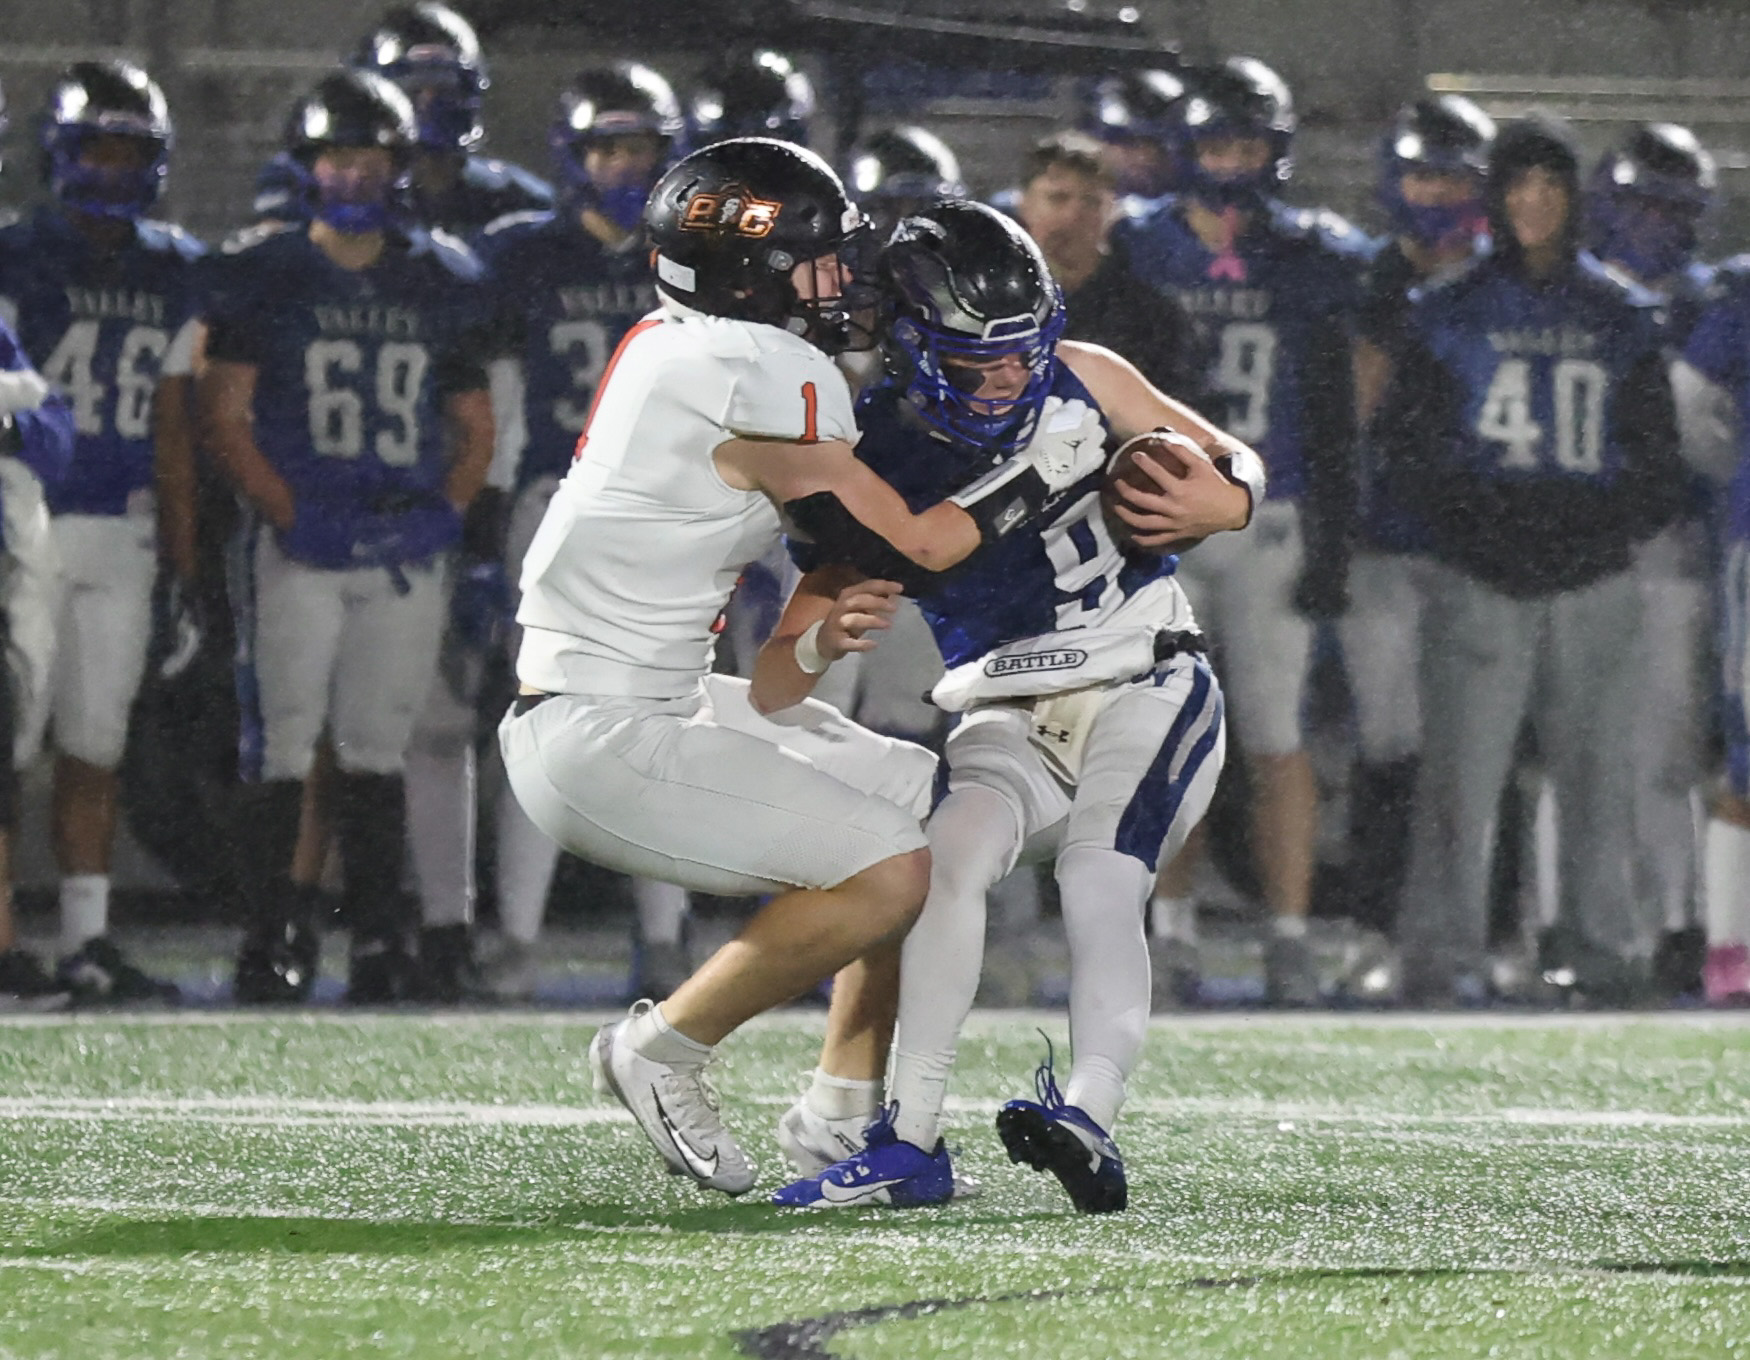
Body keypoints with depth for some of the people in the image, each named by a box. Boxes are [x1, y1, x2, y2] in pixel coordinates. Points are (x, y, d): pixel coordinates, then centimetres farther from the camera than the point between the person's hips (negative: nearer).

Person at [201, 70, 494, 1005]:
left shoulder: (441, 282, 12)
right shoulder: (264, 275, 3)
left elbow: (474, 428, 16)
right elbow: (224, 417, -1)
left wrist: (447, 510, -3)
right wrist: (291, 515, -14)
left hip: (405, 549, 3)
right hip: (298, 546, -3)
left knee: (376, 751, 6)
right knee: (283, 747, -6)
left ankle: (378, 942, 9)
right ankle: (273, 938, -1)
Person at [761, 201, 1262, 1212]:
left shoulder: (1082, 383, -5)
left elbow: (1236, 464, 8)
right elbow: (775, 691, -11)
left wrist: (1220, 503, -17)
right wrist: (820, 645, -35)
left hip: (1148, 688, -1)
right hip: (1011, 723, 1)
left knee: (1100, 887, -25)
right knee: (951, 853, -27)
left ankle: (1091, 1118, -46)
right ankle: (911, 1141, -30)